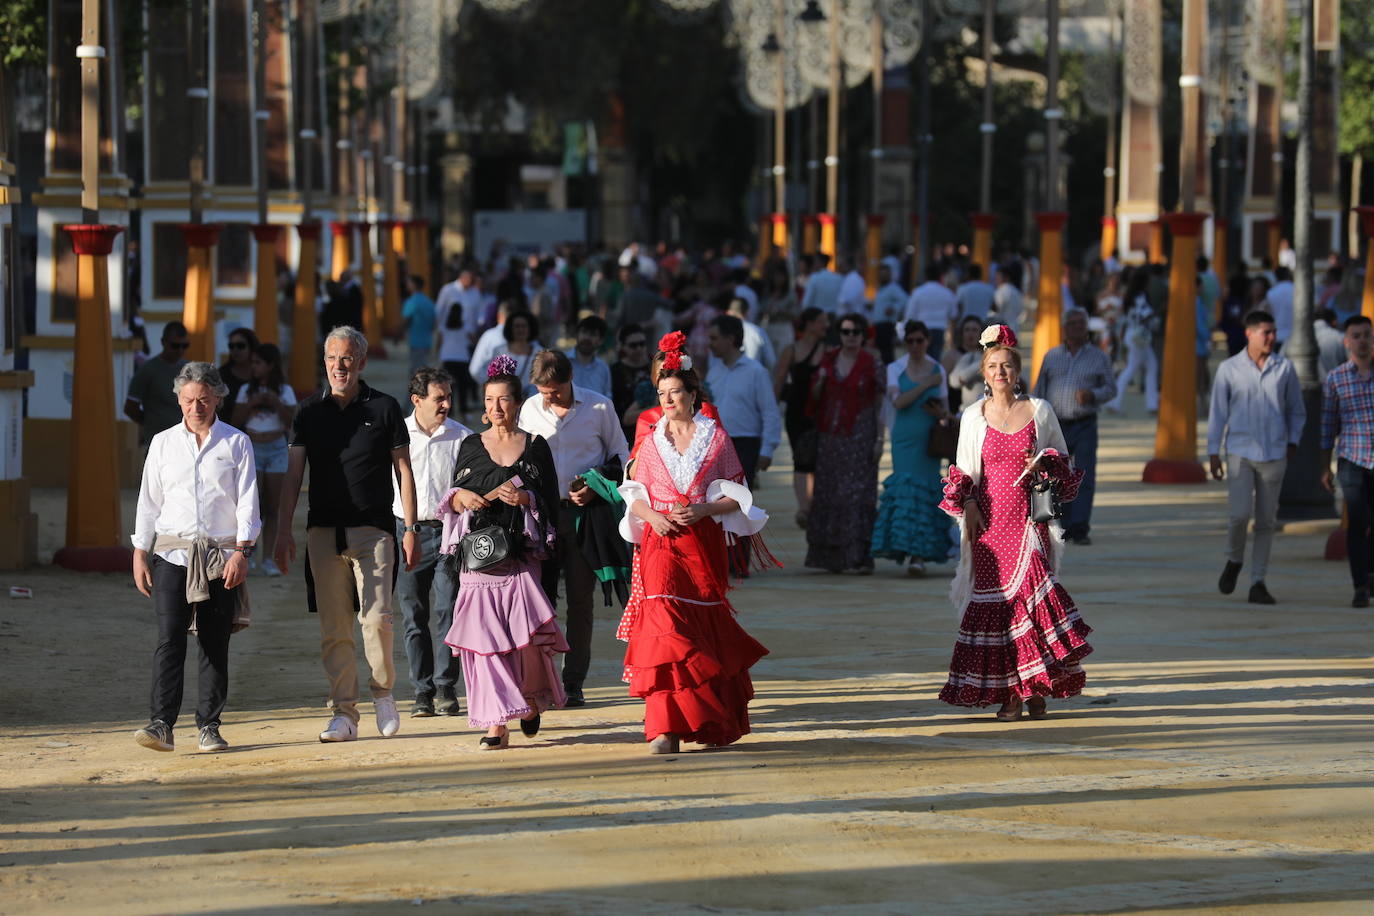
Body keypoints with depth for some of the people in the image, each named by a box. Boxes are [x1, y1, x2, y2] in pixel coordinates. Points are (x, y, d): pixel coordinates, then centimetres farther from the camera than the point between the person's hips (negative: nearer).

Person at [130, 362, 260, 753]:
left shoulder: (236, 443, 6)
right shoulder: (163, 443, 10)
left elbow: (247, 502, 2)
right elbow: (148, 501, 12)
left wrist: (241, 551, -8)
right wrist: (140, 553, 6)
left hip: (221, 556, 0)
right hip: (172, 552, 0)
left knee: (216, 643, 1)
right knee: (170, 638, -11)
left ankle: (209, 725, 7)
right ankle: (161, 724, -16)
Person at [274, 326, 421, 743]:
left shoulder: (384, 408, 3)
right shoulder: (309, 412, 9)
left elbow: (403, 471, 5)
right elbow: (293, 475, 8)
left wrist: (410, 529, 0)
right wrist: (284, 531, 0)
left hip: (373, 529, -2)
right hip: (323, 532, 2)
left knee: (376, 617, -13)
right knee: (334, 629, 1)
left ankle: (382, 690, 11)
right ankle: (343, 712, 6)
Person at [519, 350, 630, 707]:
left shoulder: (599, 407, 0)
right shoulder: (530, 409, 6)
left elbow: (620, 456, 6)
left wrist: (596, 489, -8)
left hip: (585, 513, -2)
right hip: (542, 513, 2)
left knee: (580, 598, 1)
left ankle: (574, 683, 7)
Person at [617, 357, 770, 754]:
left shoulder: (715, 437, 5)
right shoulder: (652, 441, 10)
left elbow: (735, 495, 3)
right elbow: (635, 495, 12)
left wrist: (704, 510, -14)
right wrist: (652, 515, -9)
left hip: (704, 541, -1)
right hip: (662, 543, 1)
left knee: (706, 627, 5)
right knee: (664, 621, -14)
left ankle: (714, 721, 24)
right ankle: (666, 728, -18)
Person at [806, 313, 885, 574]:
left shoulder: (872, 364, -1)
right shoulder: (827, 360, 9)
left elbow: (880, 403, -2)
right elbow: (814, 397, 16)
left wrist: (878, 440, -8)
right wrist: (820, 381, -5)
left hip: (859, 435, -4)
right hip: (829, 435, 4)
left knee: (859, 493, -10)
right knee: (828, 494, 4)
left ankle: (861, 556, -12)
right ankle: (832, 556, 11)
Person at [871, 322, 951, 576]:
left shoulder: (937, 370, 10)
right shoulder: (895, 369, 6)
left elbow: (946, 409, 13)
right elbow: (898, 401, -9)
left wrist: (940, 412, -10)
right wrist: (926, 385, -13)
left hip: (930, 439, 1)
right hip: (905, 439, -1)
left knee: (927, 487, -6)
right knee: (908, 488, -9)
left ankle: (918, 554, -6)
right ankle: (912, 552, -5)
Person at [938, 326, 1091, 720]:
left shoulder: (1039, 410, 6)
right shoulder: (974, 416, 8)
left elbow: (1063, 460, 13)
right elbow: (963, 470, 13)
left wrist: (1045, 465, -8)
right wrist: (968, 504, -3)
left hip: (1029, 517, -1)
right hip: (989, 518, 1)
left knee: (1032, 588, -16)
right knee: (994, 599, -3)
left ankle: (1036, 686, -9)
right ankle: (1009, 692, 3)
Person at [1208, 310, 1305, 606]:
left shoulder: (1284, 369, 4)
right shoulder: (1229, 370, 0)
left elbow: (1296, 410, 15)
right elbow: (1218, 412, 4)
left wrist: (1293, 441, 3)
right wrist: (1213, 452, 1)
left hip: (1274, 455, 2)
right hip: (1240, 453, -2)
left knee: (1265, 522, 2)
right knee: (1240, 514, -14)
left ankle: (1257, 584, 8)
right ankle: (1234, 561, 15)